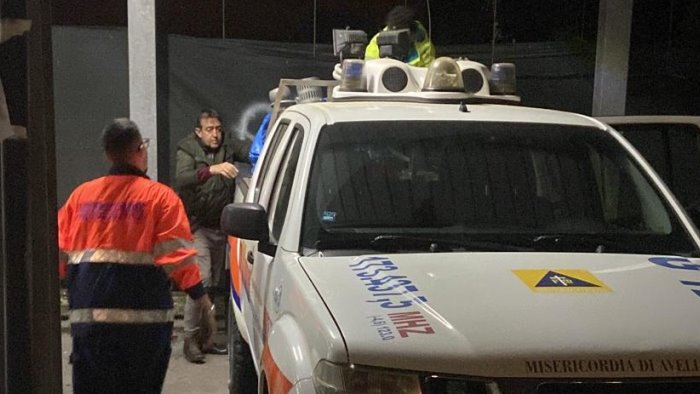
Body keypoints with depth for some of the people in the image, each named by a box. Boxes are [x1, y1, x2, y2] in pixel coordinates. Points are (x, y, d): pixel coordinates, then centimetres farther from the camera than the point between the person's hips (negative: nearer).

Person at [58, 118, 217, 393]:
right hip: (144, 317, -2)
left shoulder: (81, 195, 10)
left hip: (88, 316, 3)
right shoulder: (160, 196, -1)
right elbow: (177, 257, -8)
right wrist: (204, 305, -4)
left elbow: (59, 252, 9)